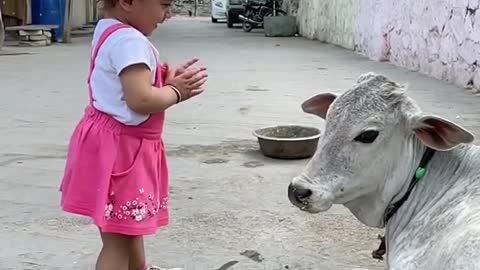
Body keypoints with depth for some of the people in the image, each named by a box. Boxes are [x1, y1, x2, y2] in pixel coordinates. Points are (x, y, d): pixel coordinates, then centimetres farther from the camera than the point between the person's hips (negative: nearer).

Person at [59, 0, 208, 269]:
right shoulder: (129, 40, -22)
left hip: (118, 143, 11)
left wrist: (167, 80, 1)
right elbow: (141, 99, -31)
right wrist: (177, 91, -14)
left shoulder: (109, 31, 11)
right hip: (119, 147, -11)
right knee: (119, 238, -3)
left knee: (131, 226, 30)